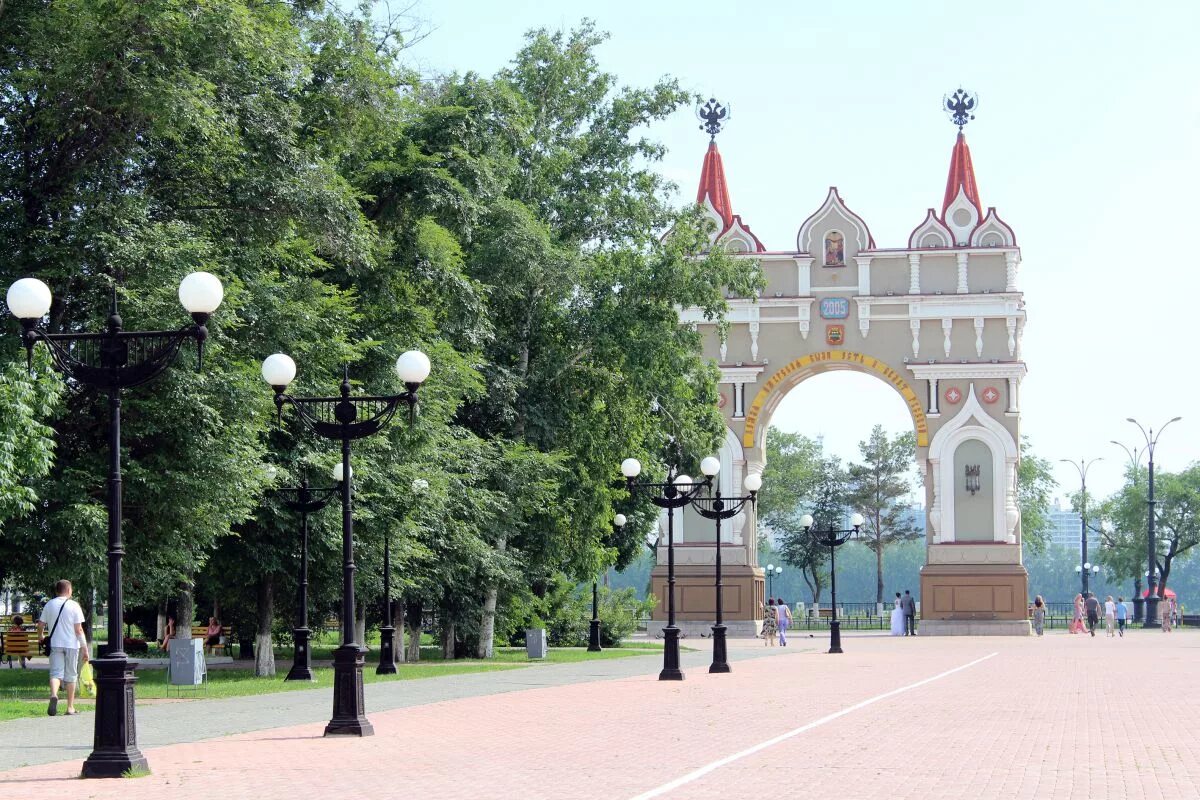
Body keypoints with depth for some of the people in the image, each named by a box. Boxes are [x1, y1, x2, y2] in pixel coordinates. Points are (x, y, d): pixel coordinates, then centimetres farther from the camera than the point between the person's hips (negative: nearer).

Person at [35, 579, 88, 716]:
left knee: (56, 673, -3)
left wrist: (40, 636, 31)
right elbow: (79, 630, -9)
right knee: (71, 675, 8)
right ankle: (70, 707, 12)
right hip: (71, 644, -2)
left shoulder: (49, 605, 4)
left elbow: (40, 624, 8)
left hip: (55, 644, 2)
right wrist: (85, 648, -6)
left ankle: (53, 695, -34)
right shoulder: (74, 606, -5)